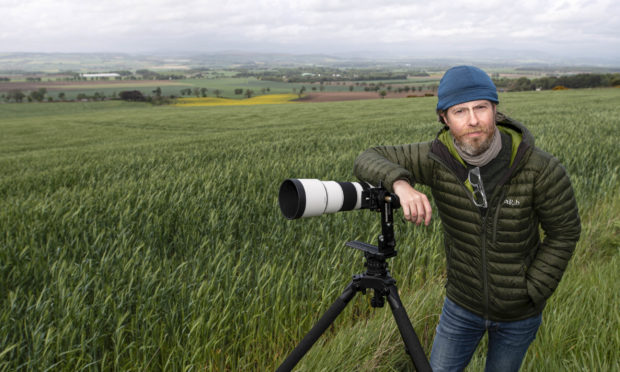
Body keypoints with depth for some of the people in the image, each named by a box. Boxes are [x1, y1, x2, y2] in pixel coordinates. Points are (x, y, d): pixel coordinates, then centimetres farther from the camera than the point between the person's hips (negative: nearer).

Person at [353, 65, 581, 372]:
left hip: (519, 312, -1)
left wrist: (532, 290, -12)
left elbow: (565, 231, -11)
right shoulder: (437, 159, -21)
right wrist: (401, 184, -39)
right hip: (463, 302, 1)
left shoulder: (540, 168, -24)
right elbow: (368, 160, -17)